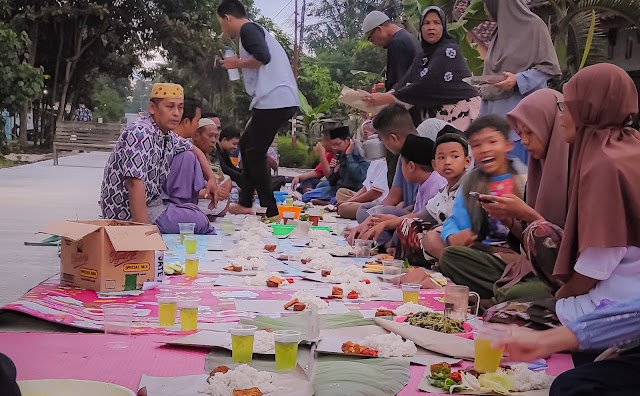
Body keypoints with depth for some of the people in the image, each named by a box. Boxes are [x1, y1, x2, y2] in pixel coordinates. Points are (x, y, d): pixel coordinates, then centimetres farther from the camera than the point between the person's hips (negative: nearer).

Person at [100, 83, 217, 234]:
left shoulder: (168, 136, 4)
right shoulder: (140, 133, -24)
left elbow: (193, 149, 25)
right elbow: (135, 184, -33)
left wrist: (211, 178, 9)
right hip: (130, 213, -10)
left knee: (187, 156, 8)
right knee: (200, 221, -16)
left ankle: (177, 207, 4)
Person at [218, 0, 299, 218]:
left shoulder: (248, 29, -5)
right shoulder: (257, 31, 25)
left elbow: (262, 57, -21)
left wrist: (238, 63, -6)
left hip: (273, 100, -10)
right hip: (283, 100, 10)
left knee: (255, 154, -4)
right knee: (247, 145, 19)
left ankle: (270, 211, -2)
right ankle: (245, 203, 23)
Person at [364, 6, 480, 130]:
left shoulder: (448, 50, -9)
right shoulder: (424, 54, 15)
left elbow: (427, 84, -19)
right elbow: (409, 83, 7)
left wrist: (387, 98, -19)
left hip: (460, 113, -7)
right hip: (436, 116, 7)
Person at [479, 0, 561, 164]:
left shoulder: (533, 25, -4)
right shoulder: (499, 31, 17)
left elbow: (549, 66, -7)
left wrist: (518, 80, -18)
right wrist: (485, 87, 10)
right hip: (493, 111, 7)